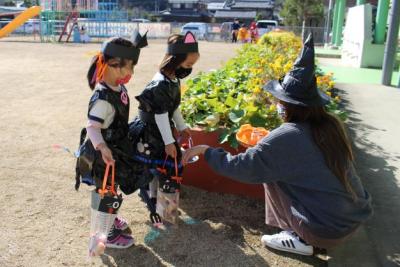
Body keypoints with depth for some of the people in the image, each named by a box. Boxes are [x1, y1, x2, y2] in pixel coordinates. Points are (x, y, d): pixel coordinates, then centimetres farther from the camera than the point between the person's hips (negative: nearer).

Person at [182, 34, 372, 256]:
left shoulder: (286, 136, -21)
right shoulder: (331, 125, -2)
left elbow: (239, 167, -15)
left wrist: (205, 150, -2)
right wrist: (268, 144, 18)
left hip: (328, 230, -6)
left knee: (271, 176, 5)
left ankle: (298, 239, 11)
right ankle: (302, 234, 19)